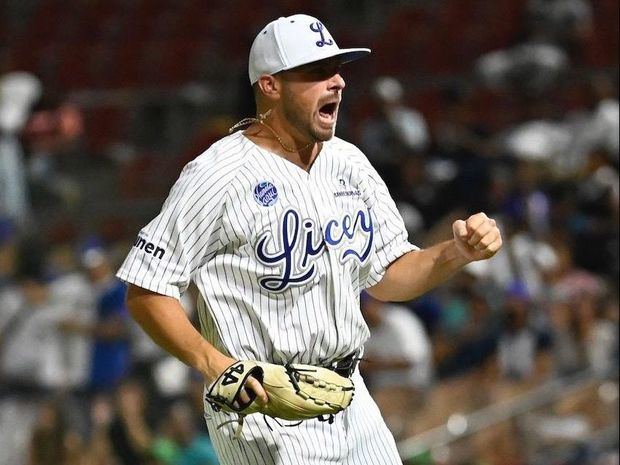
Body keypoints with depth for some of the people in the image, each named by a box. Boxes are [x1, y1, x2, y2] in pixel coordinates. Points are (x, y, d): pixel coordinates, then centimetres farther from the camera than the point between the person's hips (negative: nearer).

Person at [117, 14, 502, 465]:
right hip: (262, 405, -7)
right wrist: (213, 364, -25)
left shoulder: (349, 163, 11)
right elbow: (146, 291, -13)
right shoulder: (220, 174, -12)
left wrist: (457, 253, -1)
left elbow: (386, 276, 17)